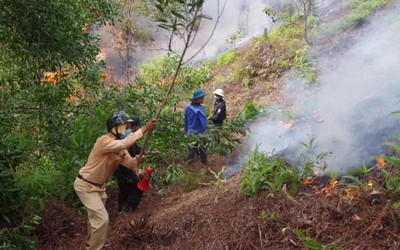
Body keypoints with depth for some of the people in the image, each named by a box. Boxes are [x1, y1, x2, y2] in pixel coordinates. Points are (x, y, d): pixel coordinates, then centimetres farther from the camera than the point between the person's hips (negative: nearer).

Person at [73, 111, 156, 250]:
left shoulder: (119, 146, 0)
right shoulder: (104, 141, -29)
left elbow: (128, 161, -5)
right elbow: (125, 144, -44)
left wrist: (136, 161, -28)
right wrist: (144, 130, -46)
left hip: (98, 185, 10)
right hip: (85, 185, -9)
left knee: (95, 215, 27)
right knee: (102, 219, -12)